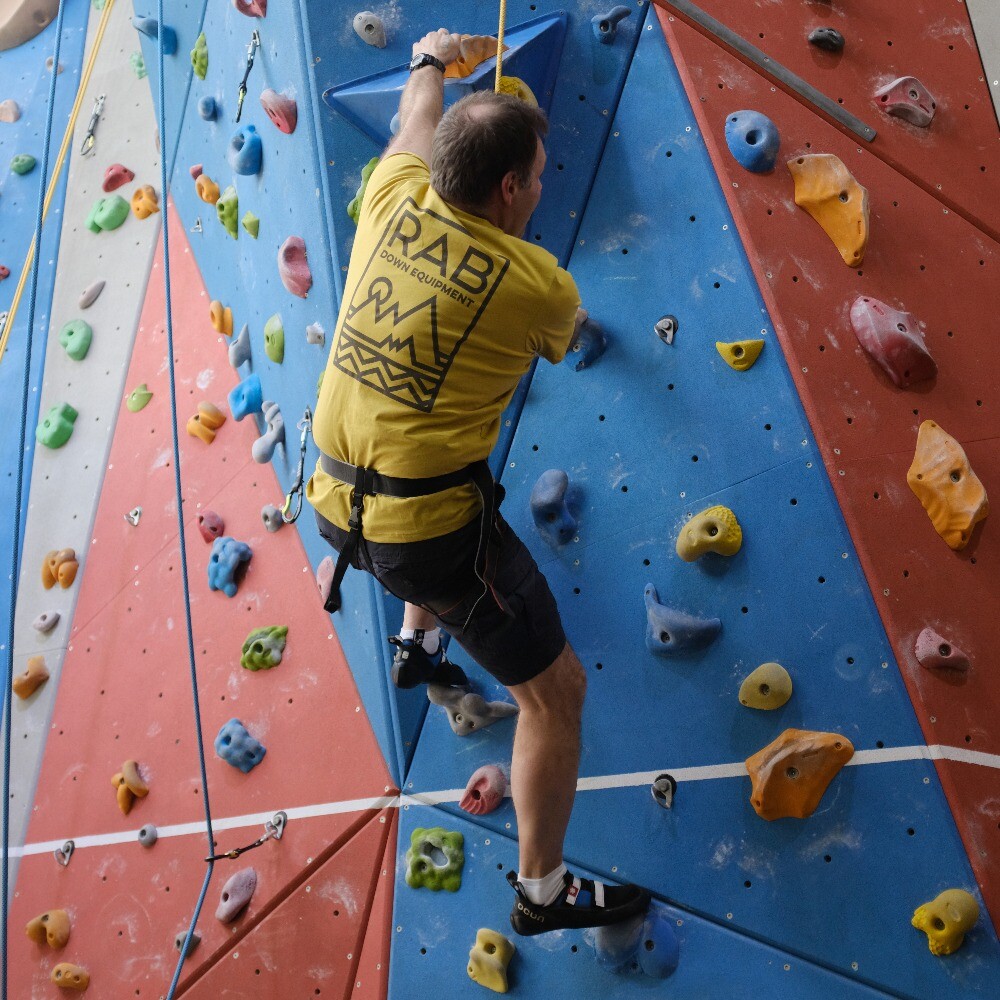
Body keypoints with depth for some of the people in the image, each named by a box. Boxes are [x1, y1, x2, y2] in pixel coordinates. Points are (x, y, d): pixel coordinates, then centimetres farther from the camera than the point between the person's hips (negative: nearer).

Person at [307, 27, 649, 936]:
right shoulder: (539, 285, -14)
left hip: (335, 503, 7)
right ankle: (543, 890, 20)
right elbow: (565, 340, 11)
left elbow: (417, 123, 22)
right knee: (556, 689, 9)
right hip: (425, 529, -7)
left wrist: (432, 60, 42)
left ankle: (417, 644, 55)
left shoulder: (394, 202, -2)